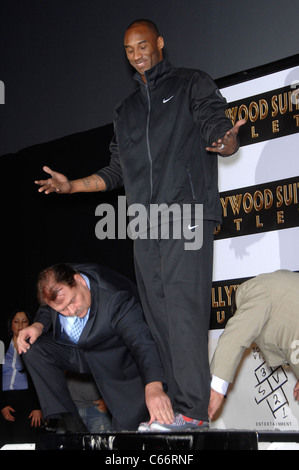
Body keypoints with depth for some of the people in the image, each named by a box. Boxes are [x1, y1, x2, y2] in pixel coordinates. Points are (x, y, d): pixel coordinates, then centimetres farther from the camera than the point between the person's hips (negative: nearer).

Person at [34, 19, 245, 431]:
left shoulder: (193, 85, 11)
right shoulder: (126, 110, 27)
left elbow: (217, 128, -3)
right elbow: (117, 173, 28)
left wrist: (226, 142, -26)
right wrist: (72, 185, 17)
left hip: (187, 215, -6)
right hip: (146, 227, 6)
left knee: (184, 310, -15)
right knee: (159, 319, -1)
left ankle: (193, 410, -16)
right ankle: (178, 408, -2)